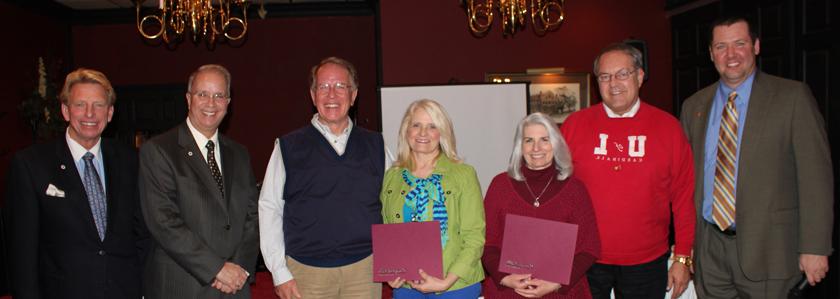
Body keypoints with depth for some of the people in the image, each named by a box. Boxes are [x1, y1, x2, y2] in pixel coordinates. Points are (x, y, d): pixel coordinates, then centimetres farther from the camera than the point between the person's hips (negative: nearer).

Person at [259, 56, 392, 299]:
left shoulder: (374, 145, 8)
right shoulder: (289, 147, 3)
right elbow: (269, 208, 2)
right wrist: (279, 273, -3)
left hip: (364, 270, 1)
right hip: (306, 272, -1)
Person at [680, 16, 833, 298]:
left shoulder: (793, 97, -4)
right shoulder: (694, 106, 7)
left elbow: (815, 176, -7)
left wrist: (815, 248, -10)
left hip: (767, 249, -3)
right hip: (708, 248, 3)